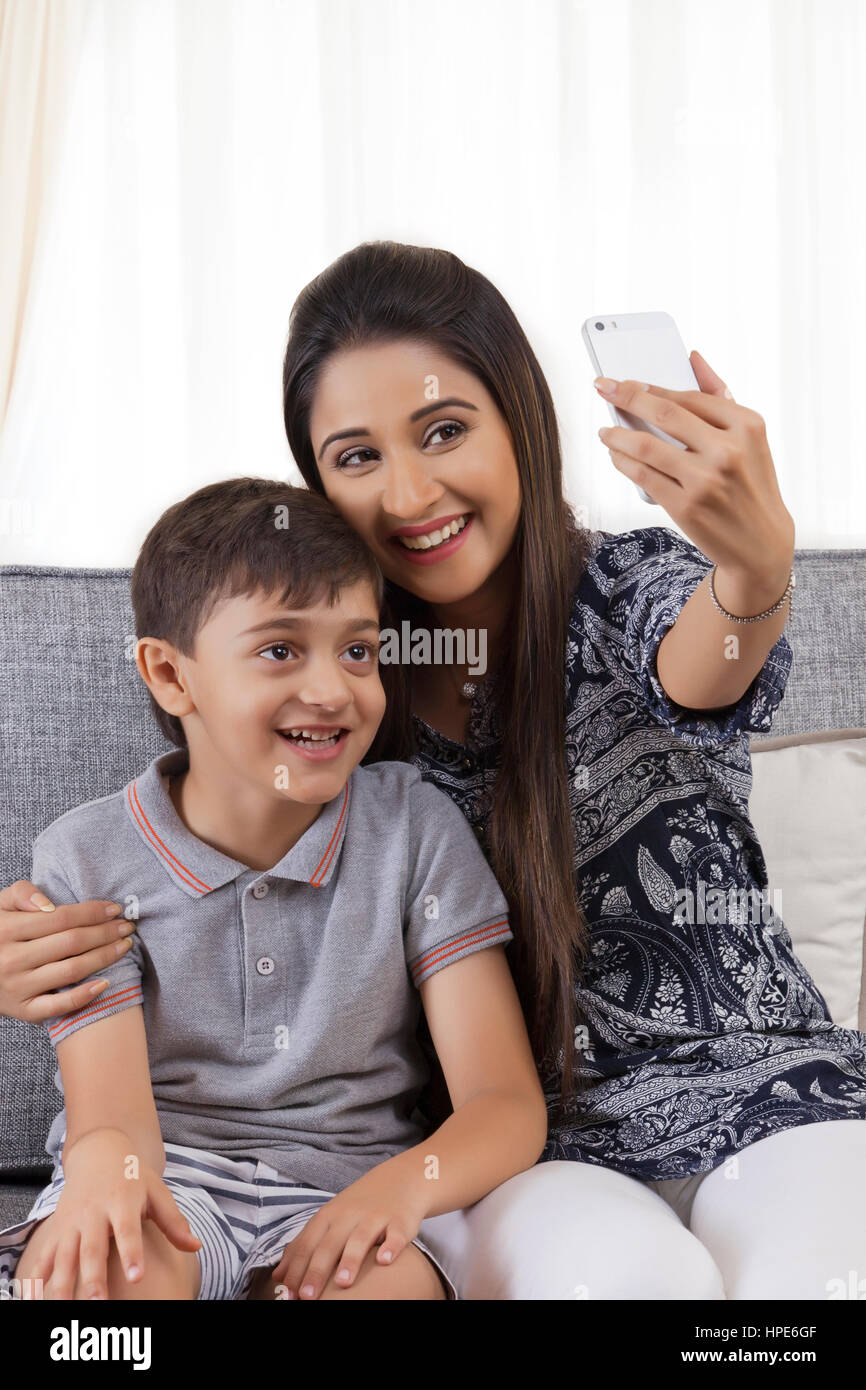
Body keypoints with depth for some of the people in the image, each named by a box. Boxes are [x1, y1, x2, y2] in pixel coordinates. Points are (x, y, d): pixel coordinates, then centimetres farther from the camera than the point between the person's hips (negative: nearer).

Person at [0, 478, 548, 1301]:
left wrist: (406, 1181, -29)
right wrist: (103, 1163, -38)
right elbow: (112, 1106, -12)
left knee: (380, 1280, -34)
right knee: (96, 1265, -34)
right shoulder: (87, 858, -3)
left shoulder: (416, 829, -1)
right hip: (166, 1183, 0)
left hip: (345, 1186, 1)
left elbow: (506, 1102, -6)